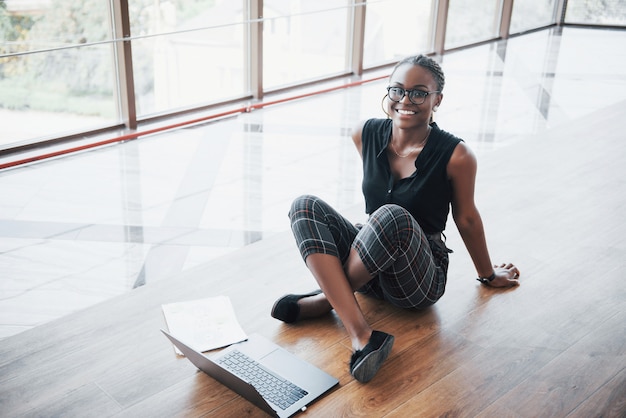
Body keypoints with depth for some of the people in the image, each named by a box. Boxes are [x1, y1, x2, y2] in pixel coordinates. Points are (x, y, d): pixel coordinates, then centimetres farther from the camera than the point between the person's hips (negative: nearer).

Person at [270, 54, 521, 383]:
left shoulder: (456, 156, -15)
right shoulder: (365, 135, -4)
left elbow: (466, 218, -1)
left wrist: (488, 275, 13)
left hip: (421, 280, -5)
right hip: (370, 268, 5)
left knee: (393, 217, -36)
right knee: (305, 206, -20)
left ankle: (327, 299, -13)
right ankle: (362, 336, -34)